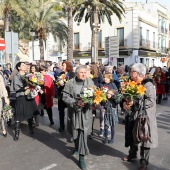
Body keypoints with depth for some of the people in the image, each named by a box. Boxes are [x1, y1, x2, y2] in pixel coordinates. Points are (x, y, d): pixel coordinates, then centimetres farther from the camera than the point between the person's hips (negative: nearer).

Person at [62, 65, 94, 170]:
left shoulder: (90, 82, 0)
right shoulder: (70, 83, -4)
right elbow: (65, 97, -7)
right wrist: (76, 102, -20)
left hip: (85, 112, -1)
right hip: (74, 111, 1)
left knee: (83, 133, -7)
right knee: (75, 132, 16)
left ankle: (82, 157, 1)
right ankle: (77, 147, 47)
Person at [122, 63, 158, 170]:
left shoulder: (148, 85, -15)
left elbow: (151, 101, -22)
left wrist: (134, 102, -26)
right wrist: (125, 102, -7)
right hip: (132, 115, 7)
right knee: (132, 136, 18)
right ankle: (132, 154, 41)